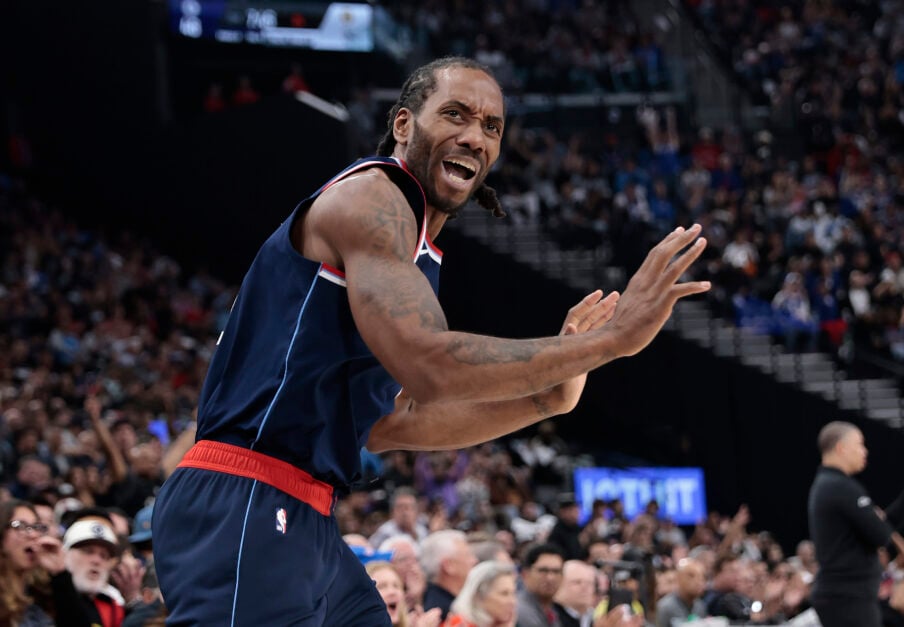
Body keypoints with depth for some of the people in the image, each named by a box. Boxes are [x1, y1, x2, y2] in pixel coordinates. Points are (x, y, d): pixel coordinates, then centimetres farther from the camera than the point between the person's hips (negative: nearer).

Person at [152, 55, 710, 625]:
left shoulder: (413, 240, 22)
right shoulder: (369, 195, -9)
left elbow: (389, 423, 23)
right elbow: (429, 367, -23)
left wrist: (548, 397, 17)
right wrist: (614, 336, -20)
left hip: (303, 525, 11)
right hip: (243, 512, -11)